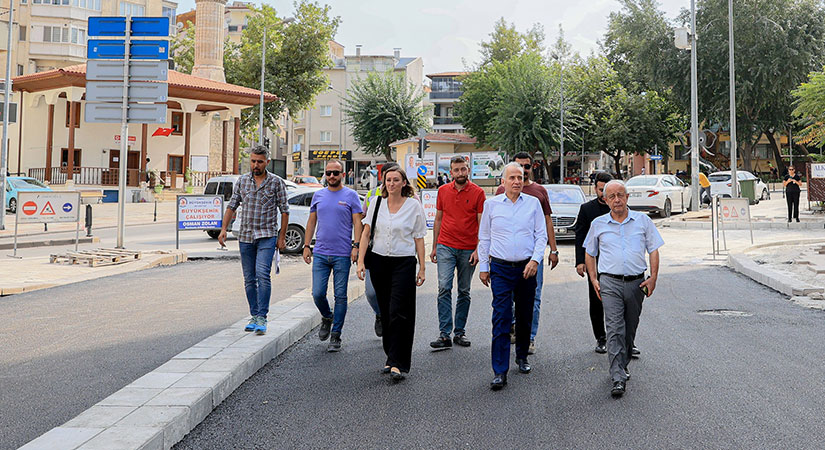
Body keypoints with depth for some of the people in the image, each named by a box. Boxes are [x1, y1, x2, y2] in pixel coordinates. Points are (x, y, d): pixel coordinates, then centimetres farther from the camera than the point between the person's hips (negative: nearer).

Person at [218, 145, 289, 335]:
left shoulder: (276, 182, -1)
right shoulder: (242, 180, 8)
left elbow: (284, 210, 2)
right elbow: (232, 206, 13)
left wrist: (282, 237, -1)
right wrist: (223, 229, 5)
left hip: (267, 236, -4)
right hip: (245, 237, 4)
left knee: (263, 274, -19)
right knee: (249, 280, 7)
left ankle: (262, 318, -16)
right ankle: (254, 317, 17)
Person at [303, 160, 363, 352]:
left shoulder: (350, 196, 1)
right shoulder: (318, 195, 12)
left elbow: (357, 222, -1)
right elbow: (312, 222, 16)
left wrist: (356, 246, -12)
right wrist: (306, 246, 9)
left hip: (342, 255, -3)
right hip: (320, 253, 3)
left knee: (340, 296, 1)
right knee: (318, 294, -2)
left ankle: (335, 336, 9)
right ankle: (326, 318, 29)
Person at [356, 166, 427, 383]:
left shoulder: (414, 206, -1)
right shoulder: (376, 203, 6)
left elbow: (419, 239, 1)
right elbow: (366, 232, 6)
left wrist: (422, 268, -2)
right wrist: (361, 261, -2)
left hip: (404, 263, -3)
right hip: (379, 261, 3)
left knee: (398, 312, -10)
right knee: (385, 313, 9)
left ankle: (398, 364, -9)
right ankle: (391, 358, 21)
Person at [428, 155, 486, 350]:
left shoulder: (478, 192, -1)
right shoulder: (443, 191, 7)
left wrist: (478, 249, -9)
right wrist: (434, 247, 12)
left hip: (468, 249, -1)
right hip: (445, 247, 1)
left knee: (464, 291, 8)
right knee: (444, 288, -10)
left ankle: (459, 332, 17)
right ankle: (444, 334, -10)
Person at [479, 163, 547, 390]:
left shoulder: (533, 203, 5)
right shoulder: (491, 204, 4)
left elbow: (541, 235, 4)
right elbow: (484, 238, 10)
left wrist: (535, 260, -10)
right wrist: (483, 267, 7)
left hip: (527, 268, 2)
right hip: (501, 268, -1)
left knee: (525, 316, 12)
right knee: (501, 317, -9)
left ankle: (522, 357, 34)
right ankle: (499, 372, -9)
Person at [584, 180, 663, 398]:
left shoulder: (642, 220, 7)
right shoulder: (598, 224, 7)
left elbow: (653, 250, 8)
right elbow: (589, 254, 15)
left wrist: (653, 277, -2)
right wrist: (593, 279, 5)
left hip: (636, 282, 2)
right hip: (610, 283, -2)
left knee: (630, 329, 12)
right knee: (614, 329, -12)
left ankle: (622, 366, 32)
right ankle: (618, 379, -15)